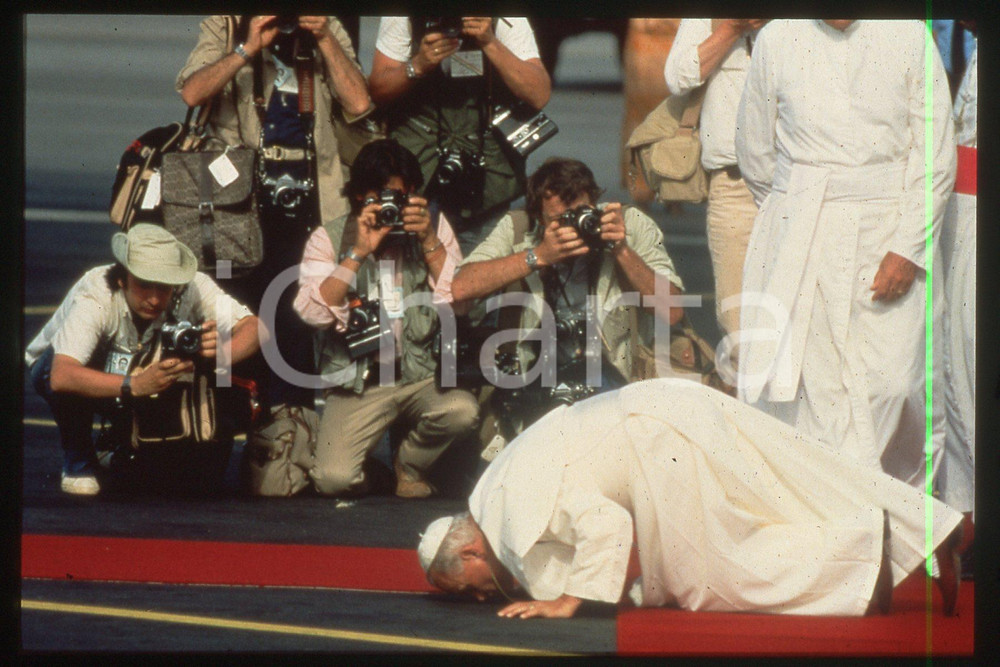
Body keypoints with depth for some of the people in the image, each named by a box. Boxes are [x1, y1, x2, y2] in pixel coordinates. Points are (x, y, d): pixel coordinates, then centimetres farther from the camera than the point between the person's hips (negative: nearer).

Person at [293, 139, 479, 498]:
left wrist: (429, 242, -14)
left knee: (462, 410, -31)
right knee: (333, 479, -23)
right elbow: (312, 312, -15)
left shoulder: (434, 227, 7)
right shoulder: (329, 238, 1)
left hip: (422, 376, 2)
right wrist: (359, 253, -19)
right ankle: (363, 475, 18)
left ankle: (410, 466, 3)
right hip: (358, 383, -2)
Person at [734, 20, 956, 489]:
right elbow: (754, 154, 14)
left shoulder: (908, 37, 0)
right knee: (815, 379, -5)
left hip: (888, 236, -1)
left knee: (894, 381, -5)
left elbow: (936, 161, -1)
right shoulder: (776, 40, 3)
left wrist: (907, 249, -7)